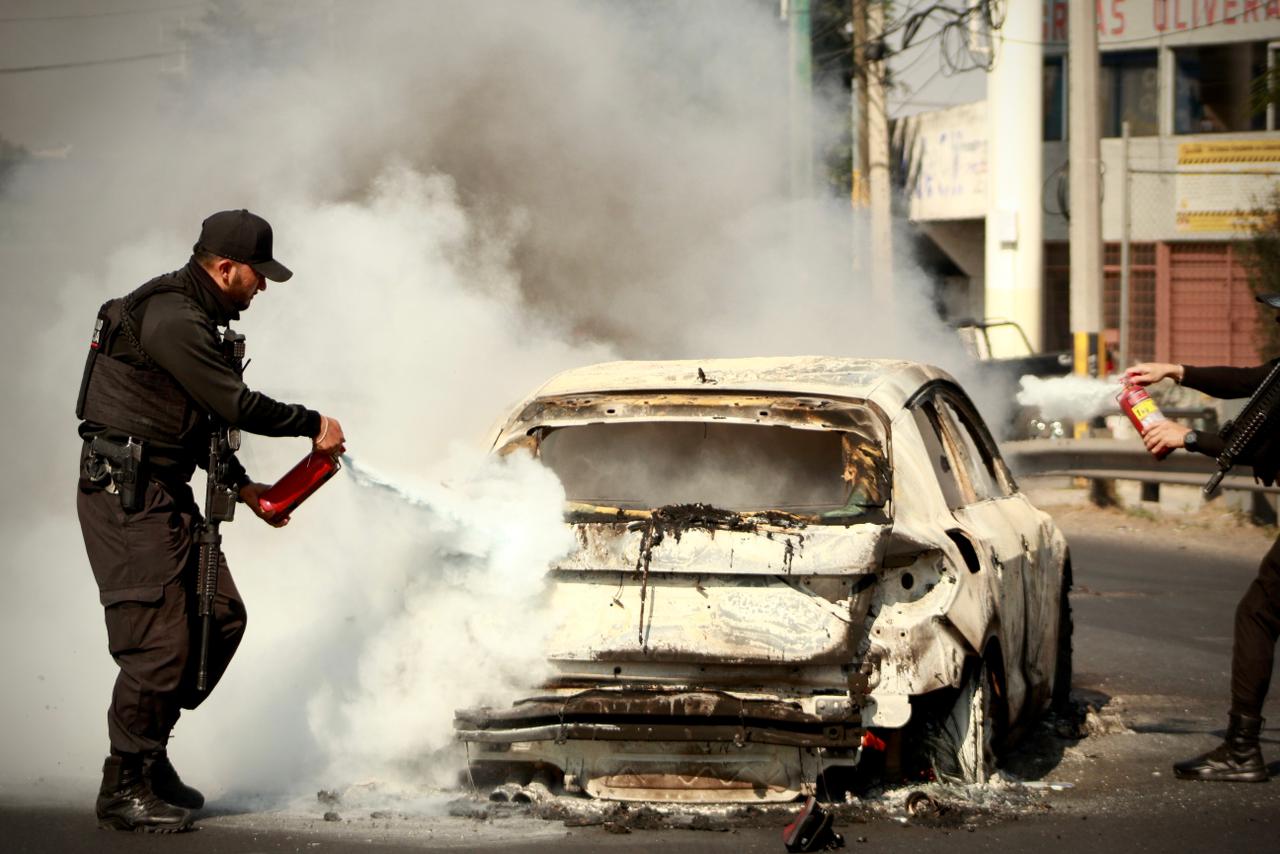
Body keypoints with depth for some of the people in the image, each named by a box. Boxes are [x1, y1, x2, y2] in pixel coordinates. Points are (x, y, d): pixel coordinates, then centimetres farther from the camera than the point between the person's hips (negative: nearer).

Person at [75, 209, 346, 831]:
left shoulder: (193, 316, 16)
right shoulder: (172, 320, -18)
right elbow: (237, 405, -18)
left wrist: (242, 486, 18)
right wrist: (313, 425, -5)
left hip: (165, 493, 11)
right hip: (126, 496, -11)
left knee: (221, 617, 10)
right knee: (161, 641, -12)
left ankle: (148, 753, 19)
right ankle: (124, 790, -2)